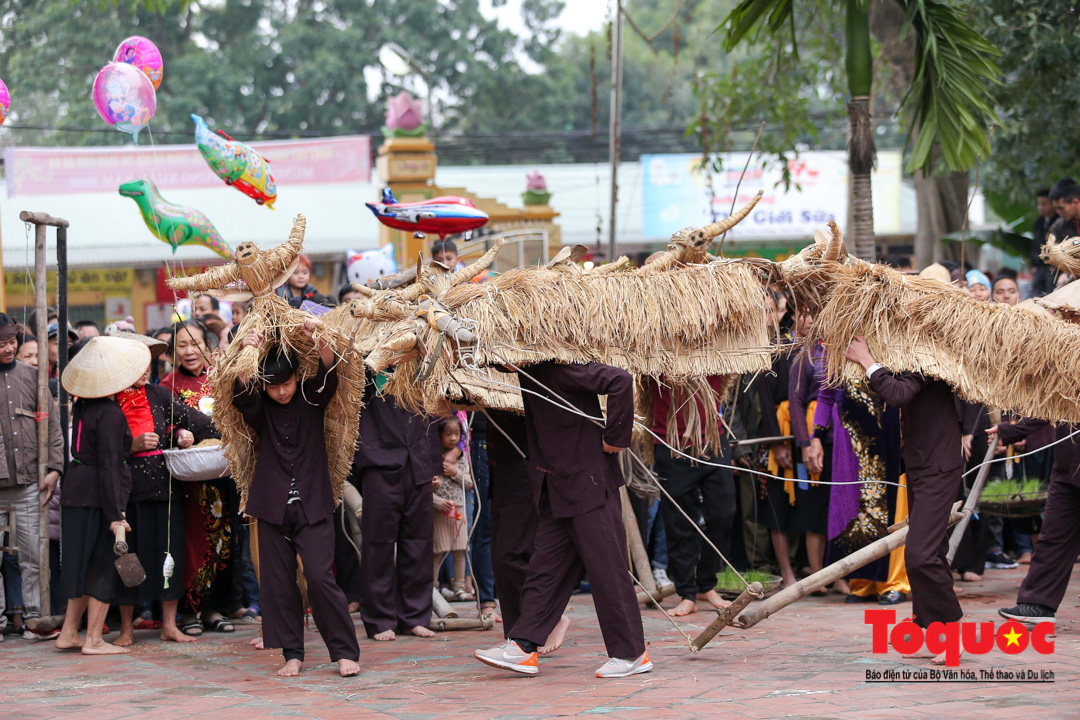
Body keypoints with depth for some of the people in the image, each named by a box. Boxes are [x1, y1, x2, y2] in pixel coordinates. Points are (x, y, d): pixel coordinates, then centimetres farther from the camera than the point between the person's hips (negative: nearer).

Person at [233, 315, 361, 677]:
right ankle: (292, 653, 12)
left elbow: (328, 373, -14)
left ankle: (345, 652, -4)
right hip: (273, 505, 2)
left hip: (312, 504, -2)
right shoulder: (260, 410, 4)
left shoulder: (312, 398, 3)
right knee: (278, 581, 2)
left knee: (320, 575, -11)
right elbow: (241, 395, -15)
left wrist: (319, 338, -32)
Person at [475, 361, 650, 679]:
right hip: (556, 493, 9)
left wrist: (615, 438, -20)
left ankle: (632, 653, 4)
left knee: (606, 568, -3)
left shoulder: (558, 367, -18)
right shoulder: (527, 372, 9)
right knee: (545, 567, 7)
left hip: (589, 484, -9)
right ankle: (522, 647, 8)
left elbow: (620, 381, -27)